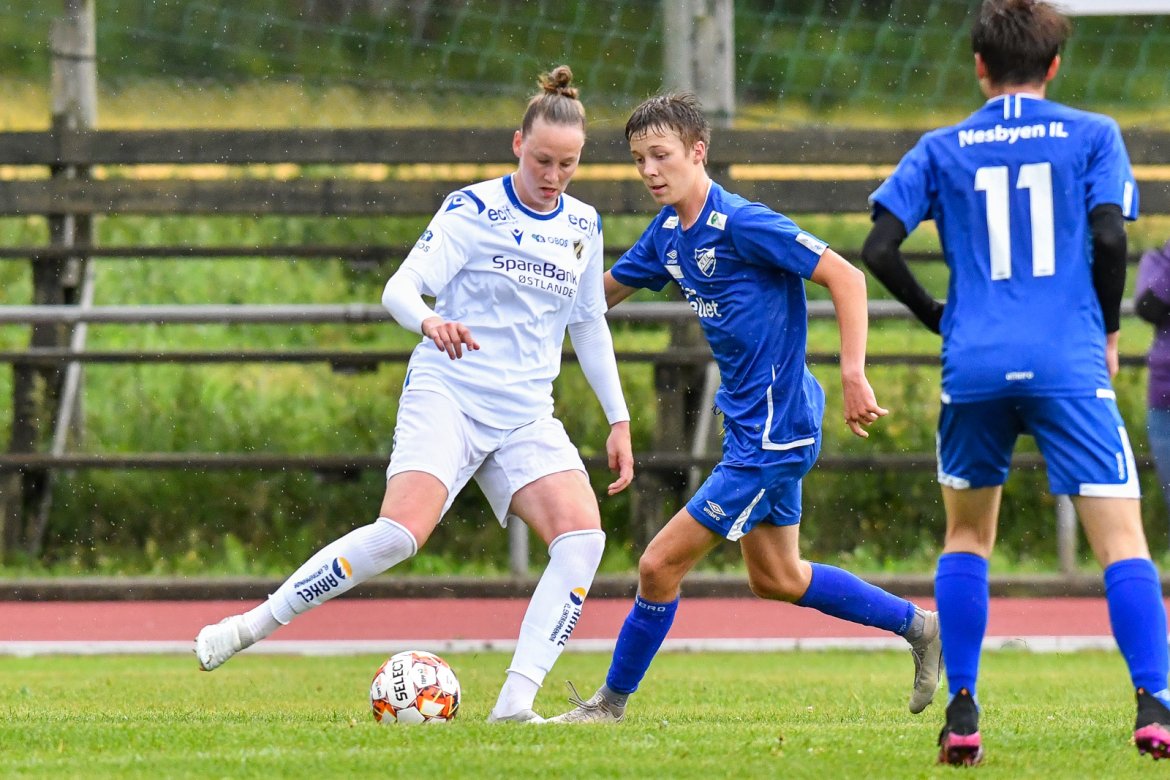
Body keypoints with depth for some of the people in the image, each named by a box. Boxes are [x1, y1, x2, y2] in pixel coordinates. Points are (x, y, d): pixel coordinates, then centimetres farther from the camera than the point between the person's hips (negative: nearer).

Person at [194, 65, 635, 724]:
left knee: (583, 535, -19)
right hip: (447, 395, -5)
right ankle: (251, 626, -14)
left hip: (525, 417, 5)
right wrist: (429, 321, -36)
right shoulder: (473, 210, -5)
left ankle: (516, 702, -20)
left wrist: (619, 420, 19)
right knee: (402, 531, -27)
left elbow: (589, 325, 23)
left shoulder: (583, 225, 11)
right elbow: (401, 287, -13)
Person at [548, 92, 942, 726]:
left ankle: (611, 702, 11)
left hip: (773, 429, -10)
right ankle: (919, 626, 32)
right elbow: (603, 291, 19)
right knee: (774, 579, 22)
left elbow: (845, 276, -22)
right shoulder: (669, 231, 5)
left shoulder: (741, 224, -21)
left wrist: (854, 375, -27)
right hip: (750, 420, 10)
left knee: (660, 564, -6)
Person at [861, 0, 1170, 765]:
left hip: (974, 366, 2)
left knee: (967, 536, 20)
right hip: (1069, 368, -2)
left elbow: (880, 249, 3)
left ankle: (962, 714, 12)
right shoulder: (1091, 136, 6)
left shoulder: (942, 150, 11)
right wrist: (1108, 330, 8)